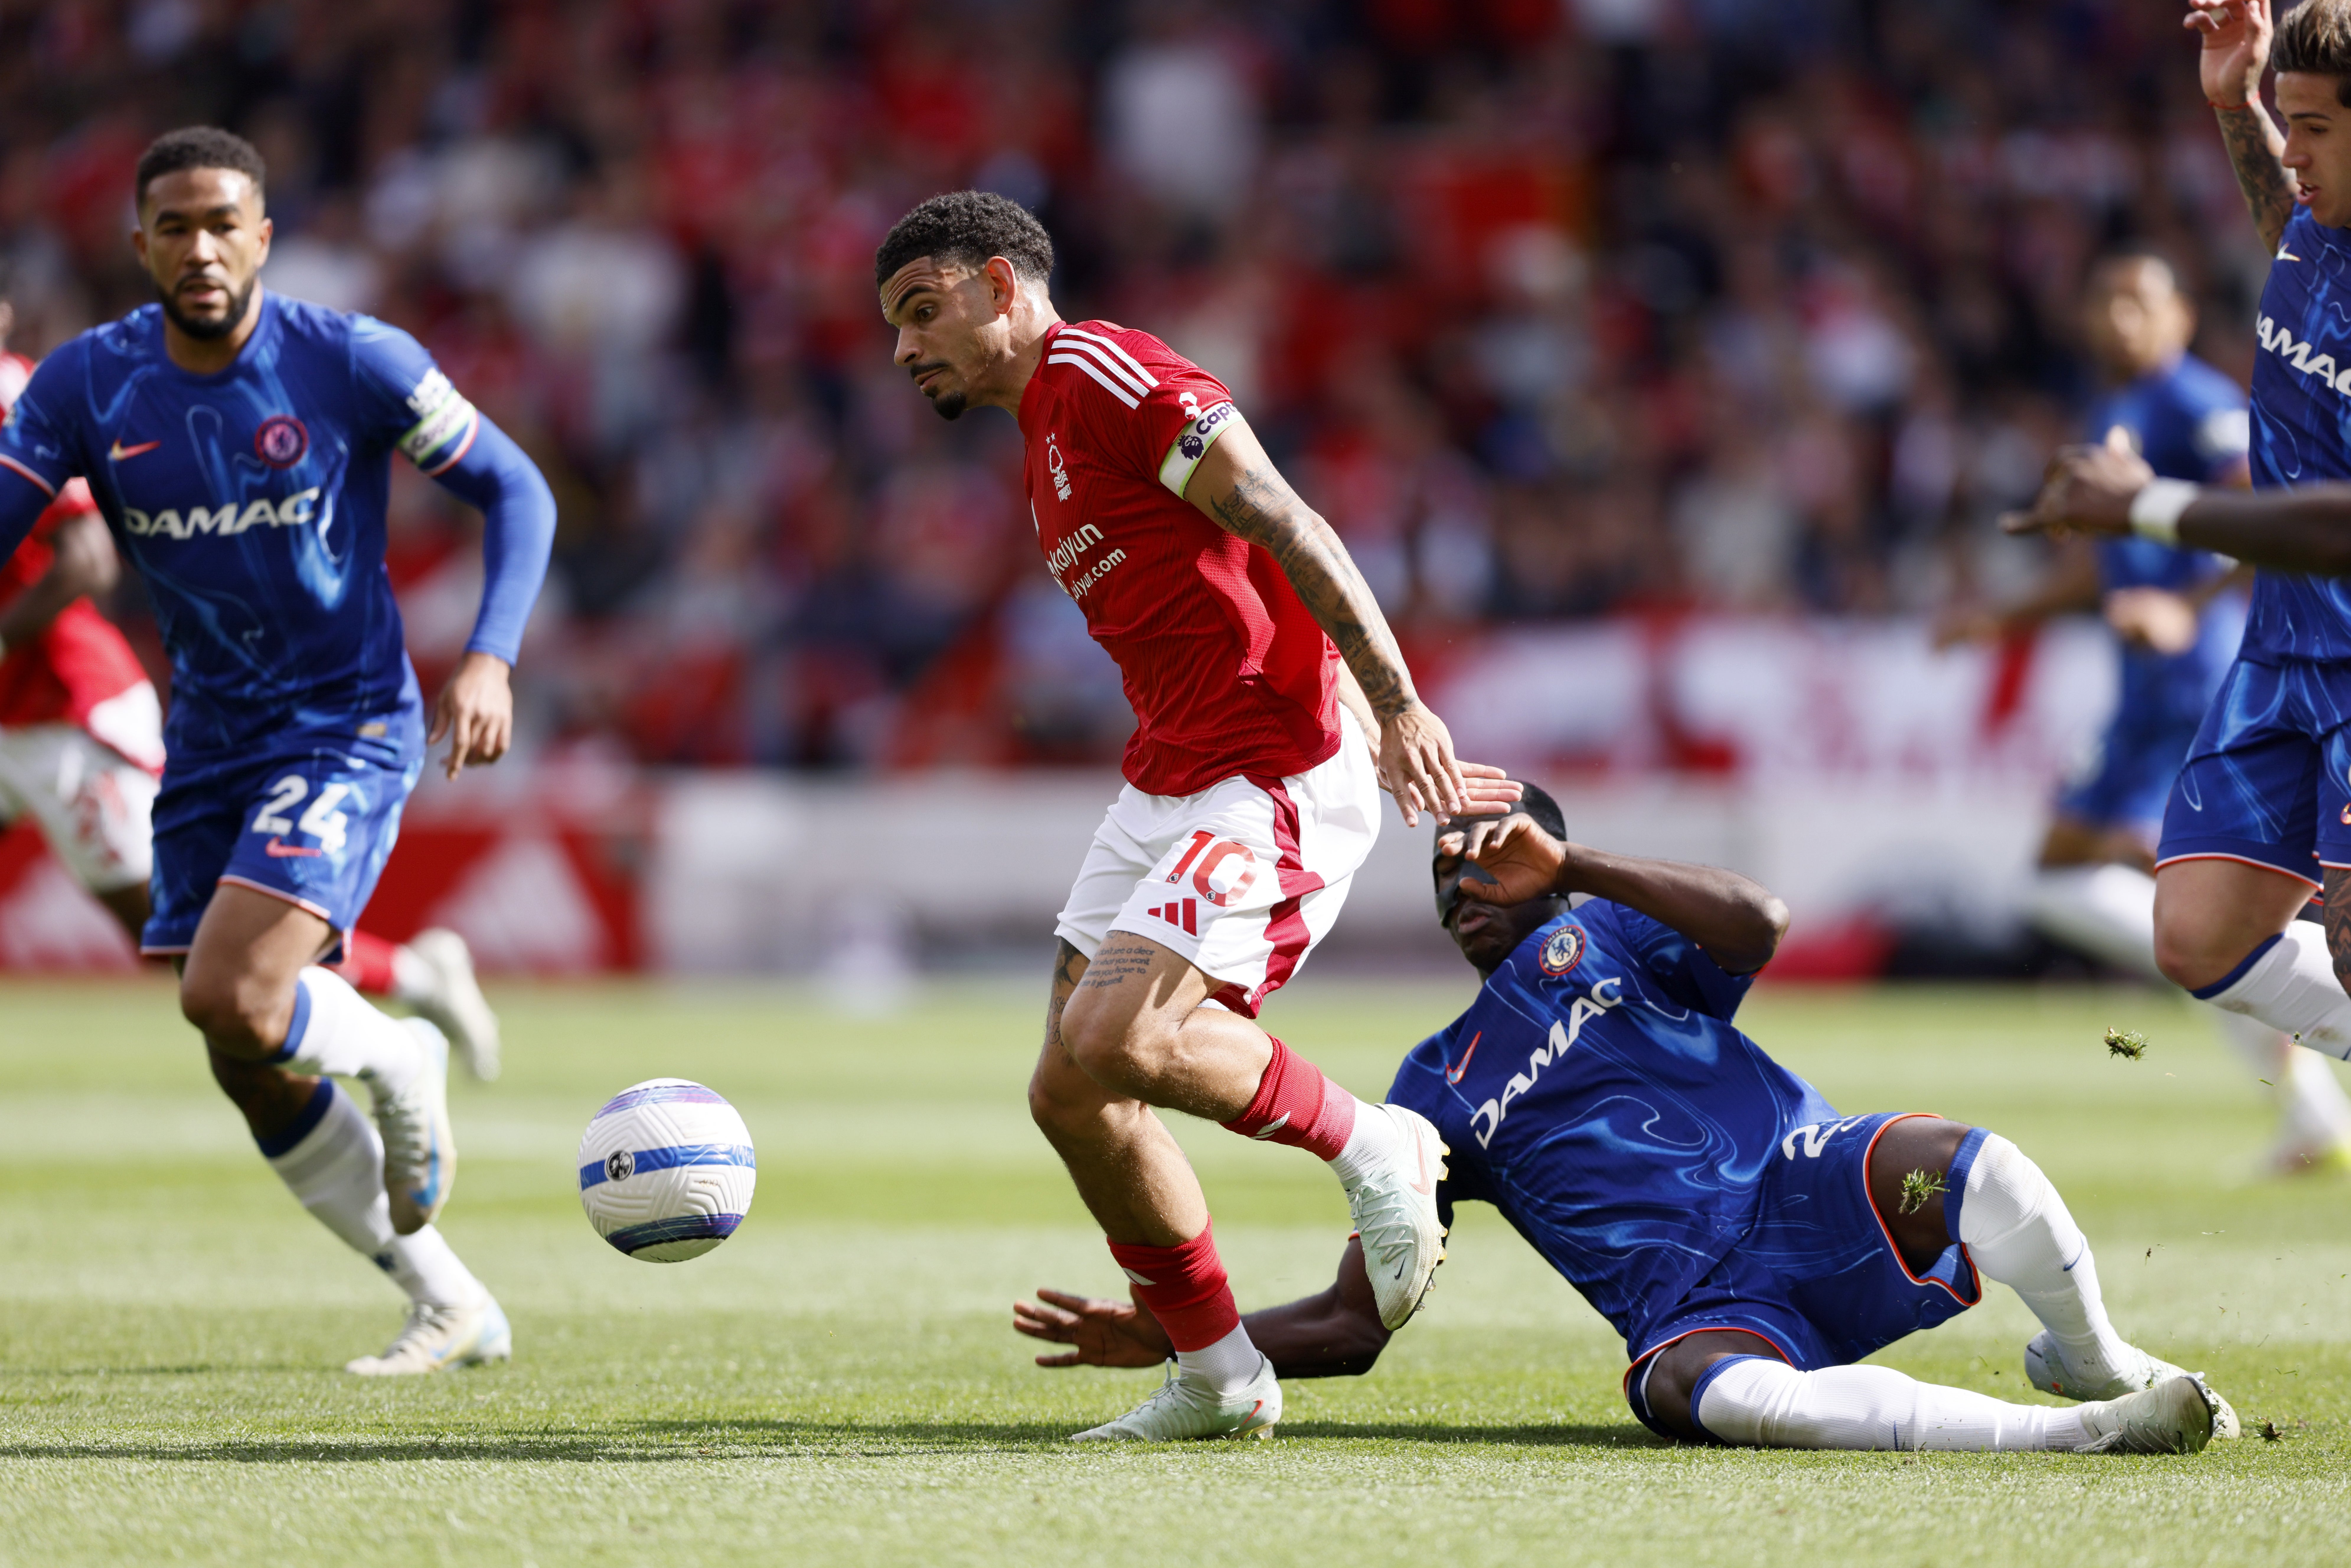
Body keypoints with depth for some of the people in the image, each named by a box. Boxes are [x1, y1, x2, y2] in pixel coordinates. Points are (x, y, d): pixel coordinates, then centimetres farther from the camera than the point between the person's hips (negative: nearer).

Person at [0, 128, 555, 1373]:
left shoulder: (349, 362, -12)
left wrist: (490, 660, -17)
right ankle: (448, 1307, 22)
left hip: (348, 727, -5)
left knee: (231, 1000, -25)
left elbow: (514, 491, -4)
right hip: (210, 746, 5)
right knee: (253, 1076, 7)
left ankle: (398, 1061, 9)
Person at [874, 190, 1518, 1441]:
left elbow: (1283, 527, -16)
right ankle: (1217, 1378, 13)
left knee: (1114, 1041, -24)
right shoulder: (1047, 450, 22)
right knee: (1070, 1092, 3)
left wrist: (1399, 713, -22)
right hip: (1168, 778, 10)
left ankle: (1370, 1147, -4)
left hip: (1277, 777, -10)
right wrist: (1384, 749, 18)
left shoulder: (1096, 370, -8)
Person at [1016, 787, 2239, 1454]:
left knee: (1976, 1173, -37)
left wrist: (1569, 867, -12)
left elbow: (1755, 929, -8)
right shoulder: (1435, 1094, 24)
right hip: (1692, 1308, 1)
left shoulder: (1600, 936, 17)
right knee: (1709, 1393, -42)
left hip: (1802, 1192, -1)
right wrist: (1171, 1340, 10)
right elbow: (1353, 1327, 21)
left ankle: (2087, 1356, -4)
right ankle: (2071, 1433, -42)